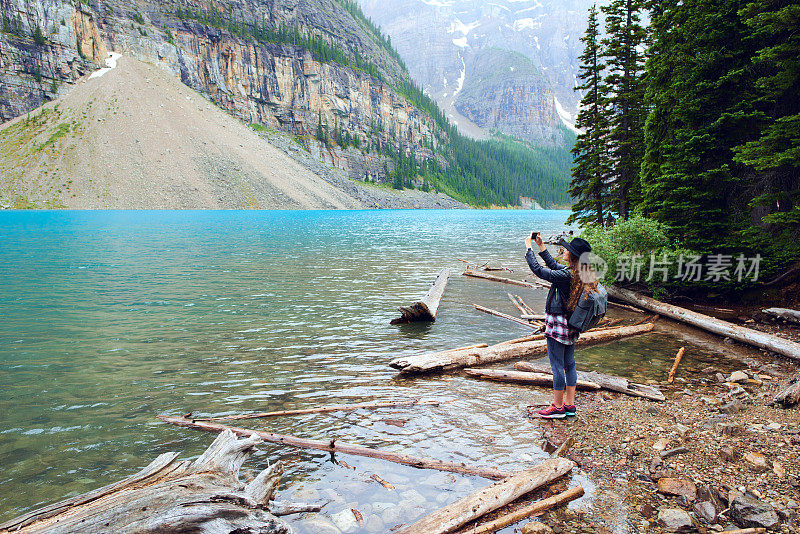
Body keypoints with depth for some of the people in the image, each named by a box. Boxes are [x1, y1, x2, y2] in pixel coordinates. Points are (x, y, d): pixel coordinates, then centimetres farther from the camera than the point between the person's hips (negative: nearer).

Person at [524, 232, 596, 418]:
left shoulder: (566, 276, -23)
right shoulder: (579, 273, 4)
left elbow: (537, 270, -18)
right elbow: (553, 265, 19)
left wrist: (529, 247, -7)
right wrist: (541, 245, 22)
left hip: (558, 324, -9)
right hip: (571, 326, 9)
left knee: (557, 366, 0)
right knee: (569, 364, 15)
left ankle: (558, 407, 10)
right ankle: (570, 405, 24)